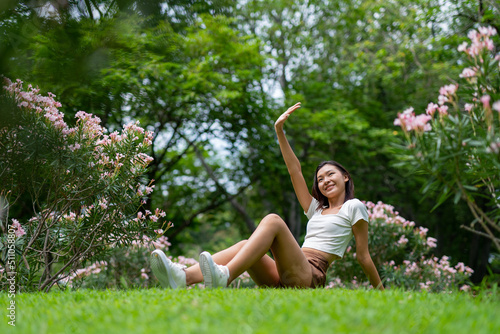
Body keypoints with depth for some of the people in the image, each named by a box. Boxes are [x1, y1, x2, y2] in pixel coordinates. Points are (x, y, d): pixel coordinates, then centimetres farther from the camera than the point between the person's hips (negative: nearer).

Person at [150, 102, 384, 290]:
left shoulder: (353, 207, 14)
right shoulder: (316, 209, 32)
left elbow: (363, 256, 14)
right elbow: (295, 171, 26)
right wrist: (280, 131, 21)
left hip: (310, 277, -6)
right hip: (282, 281, 6)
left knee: (273, 220, -27)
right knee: (245, 245, -21)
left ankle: (223, 276, -51)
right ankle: (183, 277, -48)